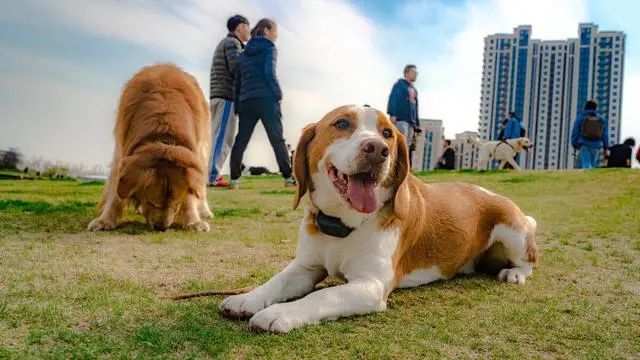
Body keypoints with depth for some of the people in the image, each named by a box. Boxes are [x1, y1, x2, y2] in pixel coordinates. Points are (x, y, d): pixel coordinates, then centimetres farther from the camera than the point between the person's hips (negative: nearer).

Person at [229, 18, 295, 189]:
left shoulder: (244, 54, 20)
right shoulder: (269, 48, 2)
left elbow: (237, 82, 16)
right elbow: (269, 72, -13)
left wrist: (237, 105, 17)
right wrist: (278, 93, -5)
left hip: (246, 101, 5)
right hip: (266, 100, -5)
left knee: (241, 141, 5)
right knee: (277, 139, -4)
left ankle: (234, 179, 1)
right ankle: (288, 177, -6)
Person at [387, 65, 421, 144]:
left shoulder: (414, 90, 26)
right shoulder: (400, 84, 4)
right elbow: (392, 99, -8)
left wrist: (417, 124, 20)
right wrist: (392, 114, -21)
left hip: (411, 122, 7)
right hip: (400, 120, -7)